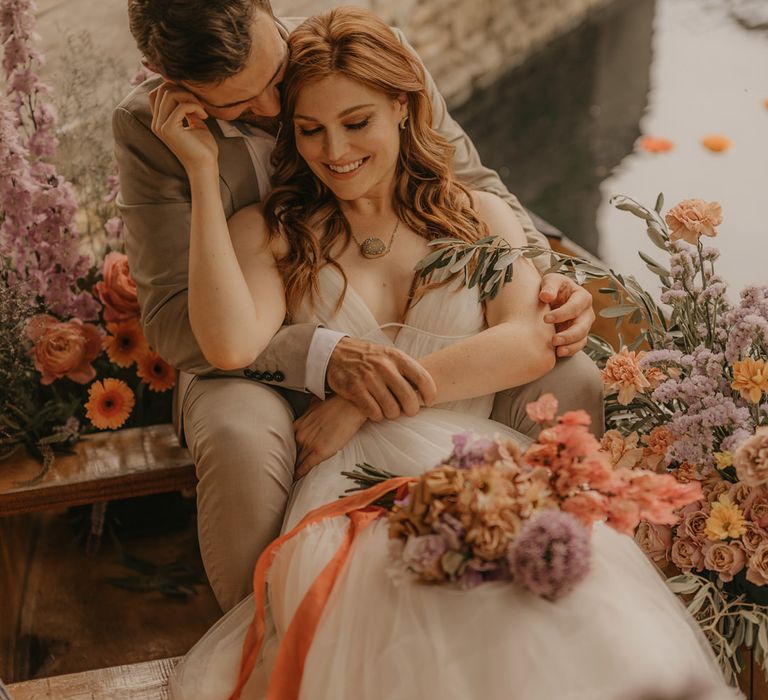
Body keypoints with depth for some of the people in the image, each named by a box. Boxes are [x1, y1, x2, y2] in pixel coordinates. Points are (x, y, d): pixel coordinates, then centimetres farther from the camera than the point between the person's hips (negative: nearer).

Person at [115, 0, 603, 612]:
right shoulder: (146, 127, -14)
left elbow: (470, 182, 4)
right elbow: (172, 315, -19)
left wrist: (544, 276, -16)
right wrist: (322, 355, -35)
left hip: (404, 337, 3)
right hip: (257, 354, -2)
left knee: (572, 382, -19)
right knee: (240, 441, -37)